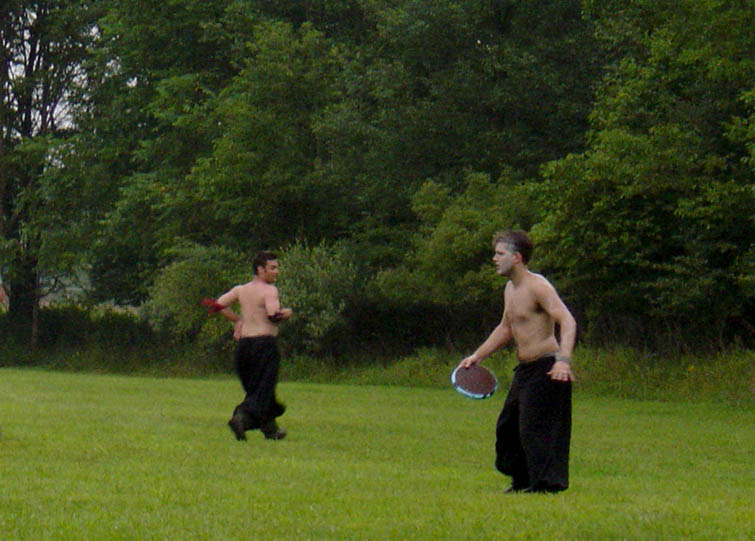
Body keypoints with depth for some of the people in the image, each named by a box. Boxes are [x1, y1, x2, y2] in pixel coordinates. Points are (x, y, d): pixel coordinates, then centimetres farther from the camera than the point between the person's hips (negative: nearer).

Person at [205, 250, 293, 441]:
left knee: (254, 387, 18)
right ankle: (241, 418, -30)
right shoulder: (269, 290, -8)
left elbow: (218, 305, 10)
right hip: (264, 343, -7)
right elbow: (274, 315, -21)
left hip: (243, 344, 7)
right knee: (262, 390, -7)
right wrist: (287, 313, 0)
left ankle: (270, 429, 27)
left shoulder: (241, 290, 12)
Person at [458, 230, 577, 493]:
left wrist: (563, 360, -41)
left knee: (535, 428, -12)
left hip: (546, 368, -10)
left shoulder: (537, 286, -17)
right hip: (524, 370, 10)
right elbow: (505, 328, 28)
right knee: (507, 426, 14)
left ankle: (546, 484, -5)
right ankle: (522, 481, 26)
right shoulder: (510, 289, 13)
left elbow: (567, 321, -28)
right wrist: (476, 356, 26)